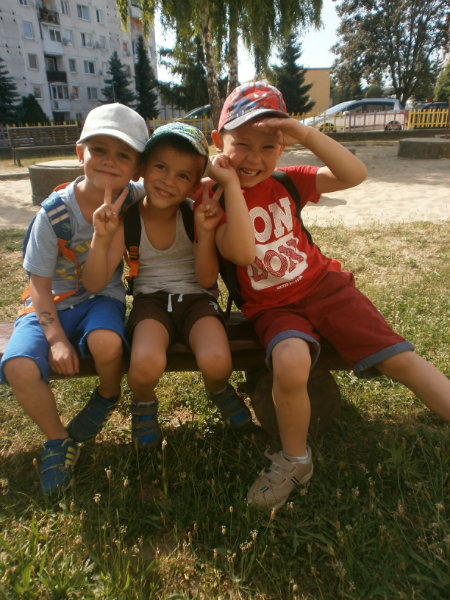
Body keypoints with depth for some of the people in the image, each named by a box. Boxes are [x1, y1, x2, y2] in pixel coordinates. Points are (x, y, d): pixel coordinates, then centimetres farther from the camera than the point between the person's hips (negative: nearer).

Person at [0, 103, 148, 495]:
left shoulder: (133, 198, -8)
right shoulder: (55, 212, -13)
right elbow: (39, 282, -7)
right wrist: (56, 337, -16)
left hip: (103, 298, 0)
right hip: (53, 303, 0)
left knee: (106, 343, -34)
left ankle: (107, 397, 5)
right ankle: (58, 440, 6)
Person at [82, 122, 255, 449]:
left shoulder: (196, 214, -6)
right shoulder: (126, 219, -7)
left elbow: (206, 279, -9)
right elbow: (95, 284, -11)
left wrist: (206, 232, -22)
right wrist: (102, 237, -27)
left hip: (196, 298, 1)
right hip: (151, 299, 0)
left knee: (217, 363, -29)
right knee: (146, 365, -32)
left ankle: (218, 389, 12)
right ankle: (144, 402, 8)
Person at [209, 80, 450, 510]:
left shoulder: (286, 182, 4)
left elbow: (355, 175, -7)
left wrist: (307, 135, -18)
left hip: (323, 285, 4)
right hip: (272, 307, -3)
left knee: (399, 358, -4)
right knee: (290, 362, -34)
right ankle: (294, 459, -5)